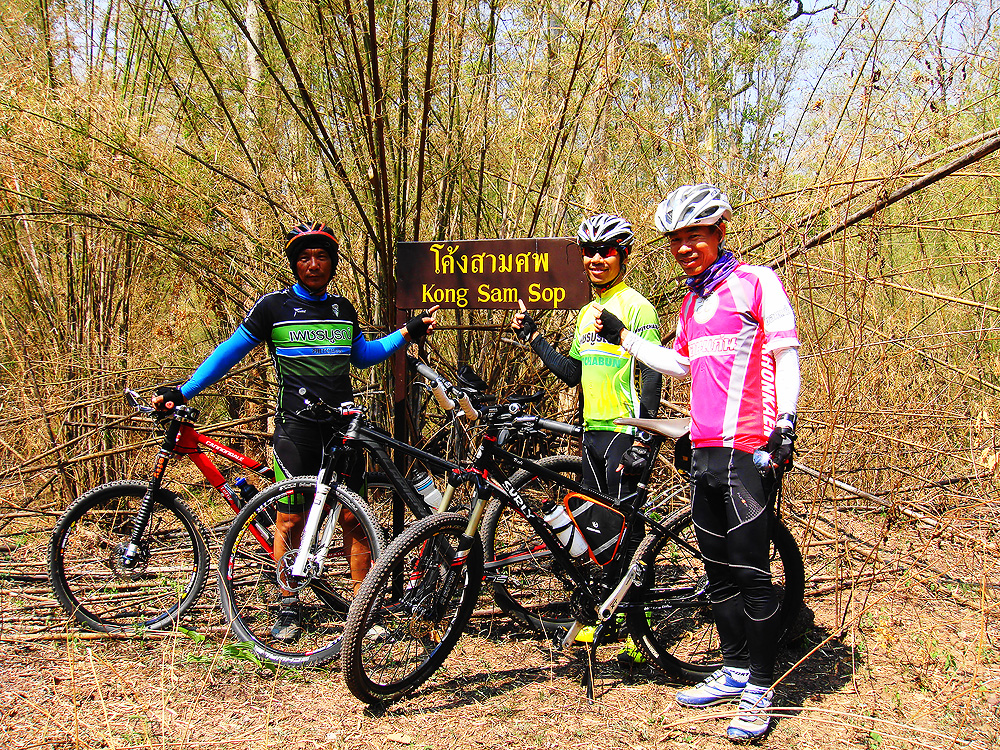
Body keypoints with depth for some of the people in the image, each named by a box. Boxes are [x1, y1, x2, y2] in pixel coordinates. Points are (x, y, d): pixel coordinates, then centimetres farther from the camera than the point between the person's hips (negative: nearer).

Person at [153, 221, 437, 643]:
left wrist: (406, 334, 16)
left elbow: (361, 355, 26)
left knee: (353, 516, 2)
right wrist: (182, 392, -1)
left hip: (343, 425, 3)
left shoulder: (343, 310, 11)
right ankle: (288, 611, 12)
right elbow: (230, 352, 4)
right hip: (296, 423, -3)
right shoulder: (274, 307, -1)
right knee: (291, 517, -1)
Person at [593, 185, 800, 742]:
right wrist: (622, 336, 22)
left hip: (749, 450, -8)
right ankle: (735, 671, 25)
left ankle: (760, 691, 4)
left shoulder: (757, 283, -4)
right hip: (705, 450, 8)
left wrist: (786, 423, -16)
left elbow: (786, 356, -7)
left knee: (752, 575, -5)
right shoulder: (694, 299, 18)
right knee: (719, 571, 13)